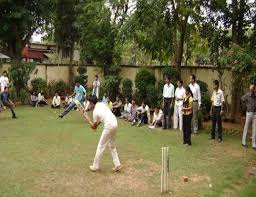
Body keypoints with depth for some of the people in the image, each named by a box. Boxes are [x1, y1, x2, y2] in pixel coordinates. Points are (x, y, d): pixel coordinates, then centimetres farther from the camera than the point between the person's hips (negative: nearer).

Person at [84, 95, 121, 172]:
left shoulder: (95, 112, -8)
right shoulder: (101, 104, 11)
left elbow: (94, 127, 1)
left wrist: (88, 120, 16)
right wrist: (97, 123, 15)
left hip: (109, 126, -8)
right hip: (115, 124, 8)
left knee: (101, 146, 4)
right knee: (112, 145, 20)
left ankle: (95, 166, 11)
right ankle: (117, 165, 18)